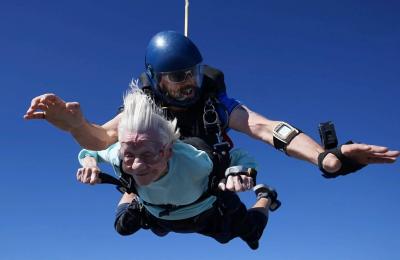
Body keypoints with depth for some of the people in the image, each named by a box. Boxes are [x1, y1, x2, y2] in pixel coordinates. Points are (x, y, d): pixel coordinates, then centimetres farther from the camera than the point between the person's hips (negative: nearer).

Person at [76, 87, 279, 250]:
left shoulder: (191, 161, -49)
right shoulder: (119, 156, -39)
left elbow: (241, 158, -35)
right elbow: (89, 151, -18)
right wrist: (90, 162, -41)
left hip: (208, 215, -2)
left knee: (252, 232, 20)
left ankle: (263, 196, 51)